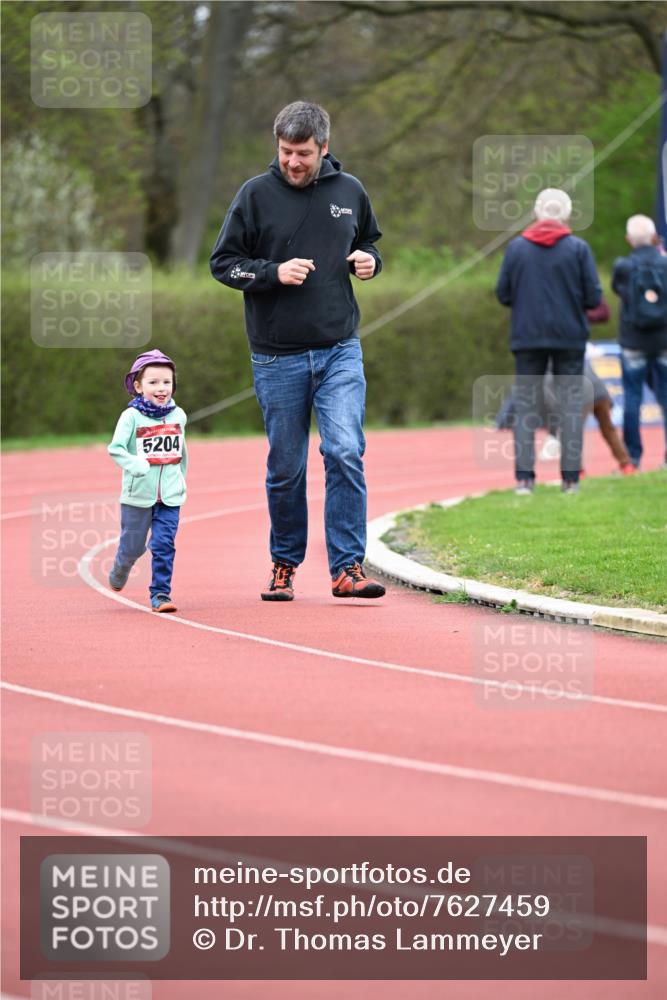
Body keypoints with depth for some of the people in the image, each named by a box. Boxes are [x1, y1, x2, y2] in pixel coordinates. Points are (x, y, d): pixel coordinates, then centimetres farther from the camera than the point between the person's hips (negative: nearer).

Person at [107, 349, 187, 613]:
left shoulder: (178, 415, 6)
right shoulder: (131, 417, -8)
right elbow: (115, 448, -12)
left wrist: (181, 480, 19)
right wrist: (139, 467, -25)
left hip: (170, 494, 3)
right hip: (138, 492, -2)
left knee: (164, 545, -5)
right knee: (133, 545, 9)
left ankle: (160, 593, -1)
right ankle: (119, 572, 39)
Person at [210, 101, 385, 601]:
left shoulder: (350, 191, 6)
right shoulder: (257, 194, -2)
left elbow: (370, 241, 23)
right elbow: (223, 262, 1)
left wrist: (369, 260, 0)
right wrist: (274, 273, -15)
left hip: (341, 352, 1)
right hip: (278, 357, -1)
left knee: (346, 452, -14)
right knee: (286, 468, 6)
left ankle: (348, 568, -11)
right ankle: (285, 565, 22)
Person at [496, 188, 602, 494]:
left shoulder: (516, 247, -1)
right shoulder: (578, 248, -5)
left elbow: (502, 294, 0)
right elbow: (594, 298, -6)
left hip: (527, 336, 1)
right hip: (570, 336, -1)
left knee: (525, 404, 6)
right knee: (571, 403, 5)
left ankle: (524, 475, -3)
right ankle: (571, 476, 2)